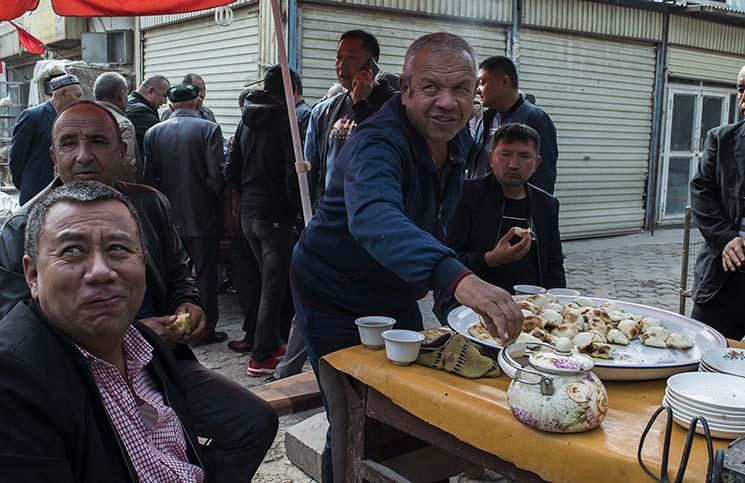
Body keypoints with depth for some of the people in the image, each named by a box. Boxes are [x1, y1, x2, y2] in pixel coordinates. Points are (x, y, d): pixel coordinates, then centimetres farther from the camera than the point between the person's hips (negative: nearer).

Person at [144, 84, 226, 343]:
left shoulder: (153, 132, 1)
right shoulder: (209, 129, -12)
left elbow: (149, 176, 0)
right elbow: (217, 174, -17)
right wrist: (217, 198, 0)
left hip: (170, 215, 4)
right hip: (203, 215, -4)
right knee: (206, 273, 8)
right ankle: (205, 328, 14)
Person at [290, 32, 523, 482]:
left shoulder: (458, 138, -5)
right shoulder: (378, 144, -31)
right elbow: (374, 219, -53)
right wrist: (457, 277, -67)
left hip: (397, 297, 8)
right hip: (336, 302, -7)